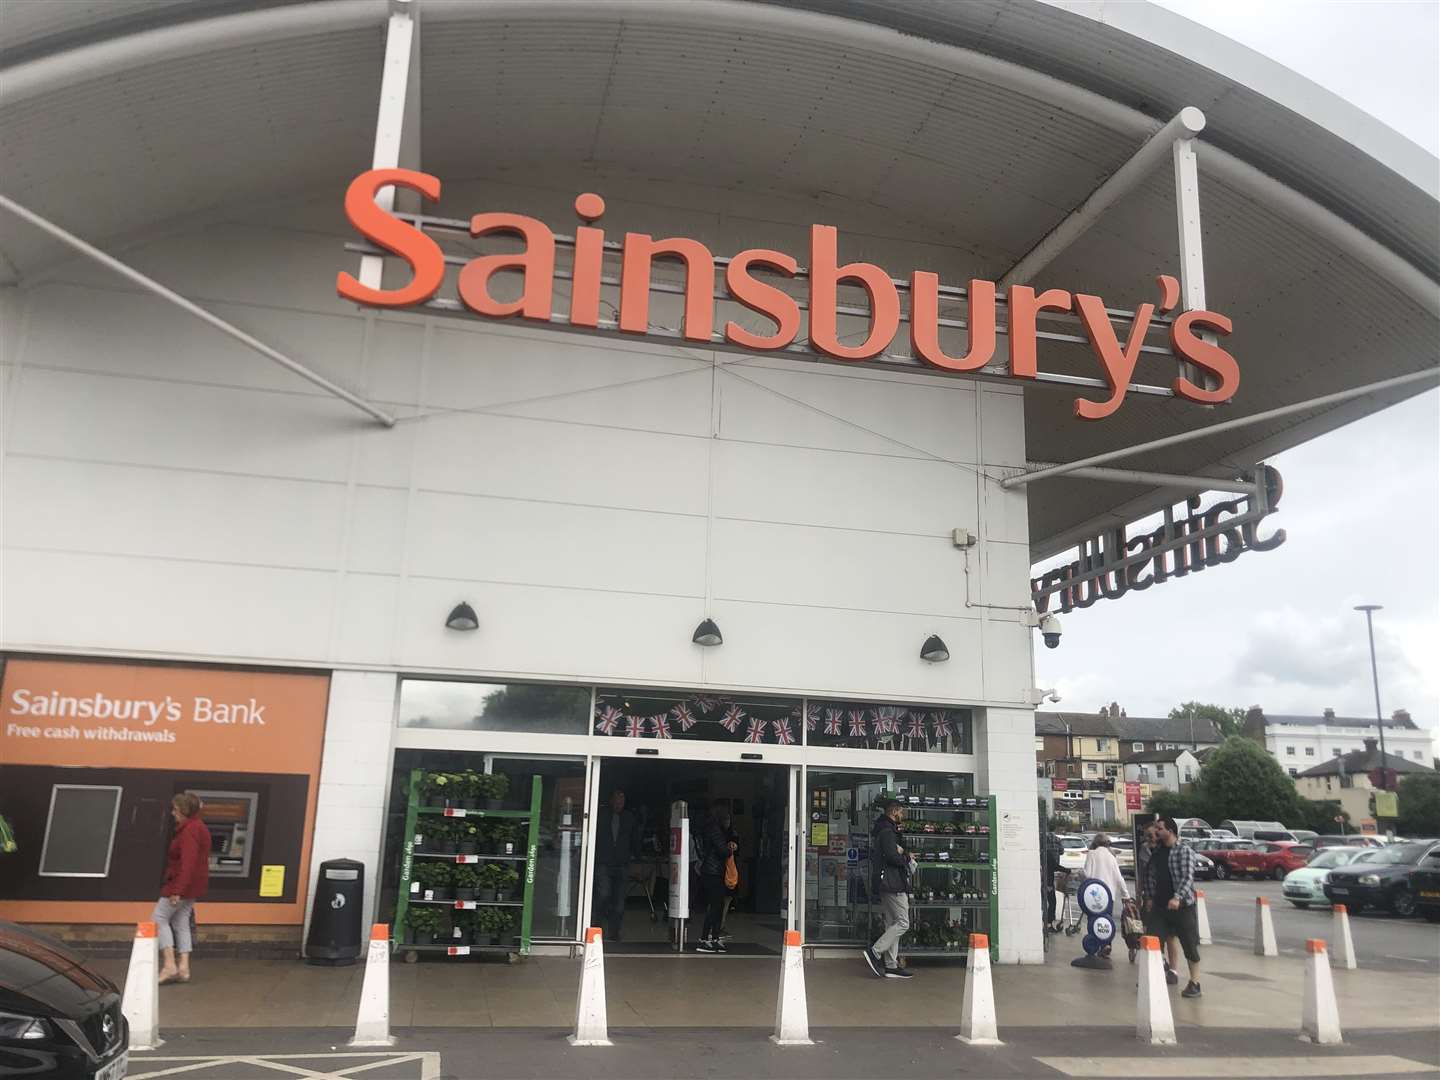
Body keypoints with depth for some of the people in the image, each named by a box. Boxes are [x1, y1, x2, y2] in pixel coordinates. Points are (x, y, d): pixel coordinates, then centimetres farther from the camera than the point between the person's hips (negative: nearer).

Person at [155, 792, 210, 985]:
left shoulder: (189, 831, -17)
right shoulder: (198, 827, 15)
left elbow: (188, 863, -25)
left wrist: (177, 890, -28)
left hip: (182, 885, -10)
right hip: (193, 886, 10)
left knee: (158, 918, -2)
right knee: (181, 922, 11)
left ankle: (169, 965, -6)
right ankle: (183, 968, 10)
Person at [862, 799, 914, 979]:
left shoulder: (880, 829, 20)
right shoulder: (887, 831, -13)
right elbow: (892, 856, -22)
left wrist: (901, 852, 5)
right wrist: (907, 858, -4)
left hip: (885, 884, 11)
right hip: (893, 883, -11)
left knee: (892, 924, 11)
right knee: (903, 923, -8)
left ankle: (891, 966, 11)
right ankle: (874, 952, -10)